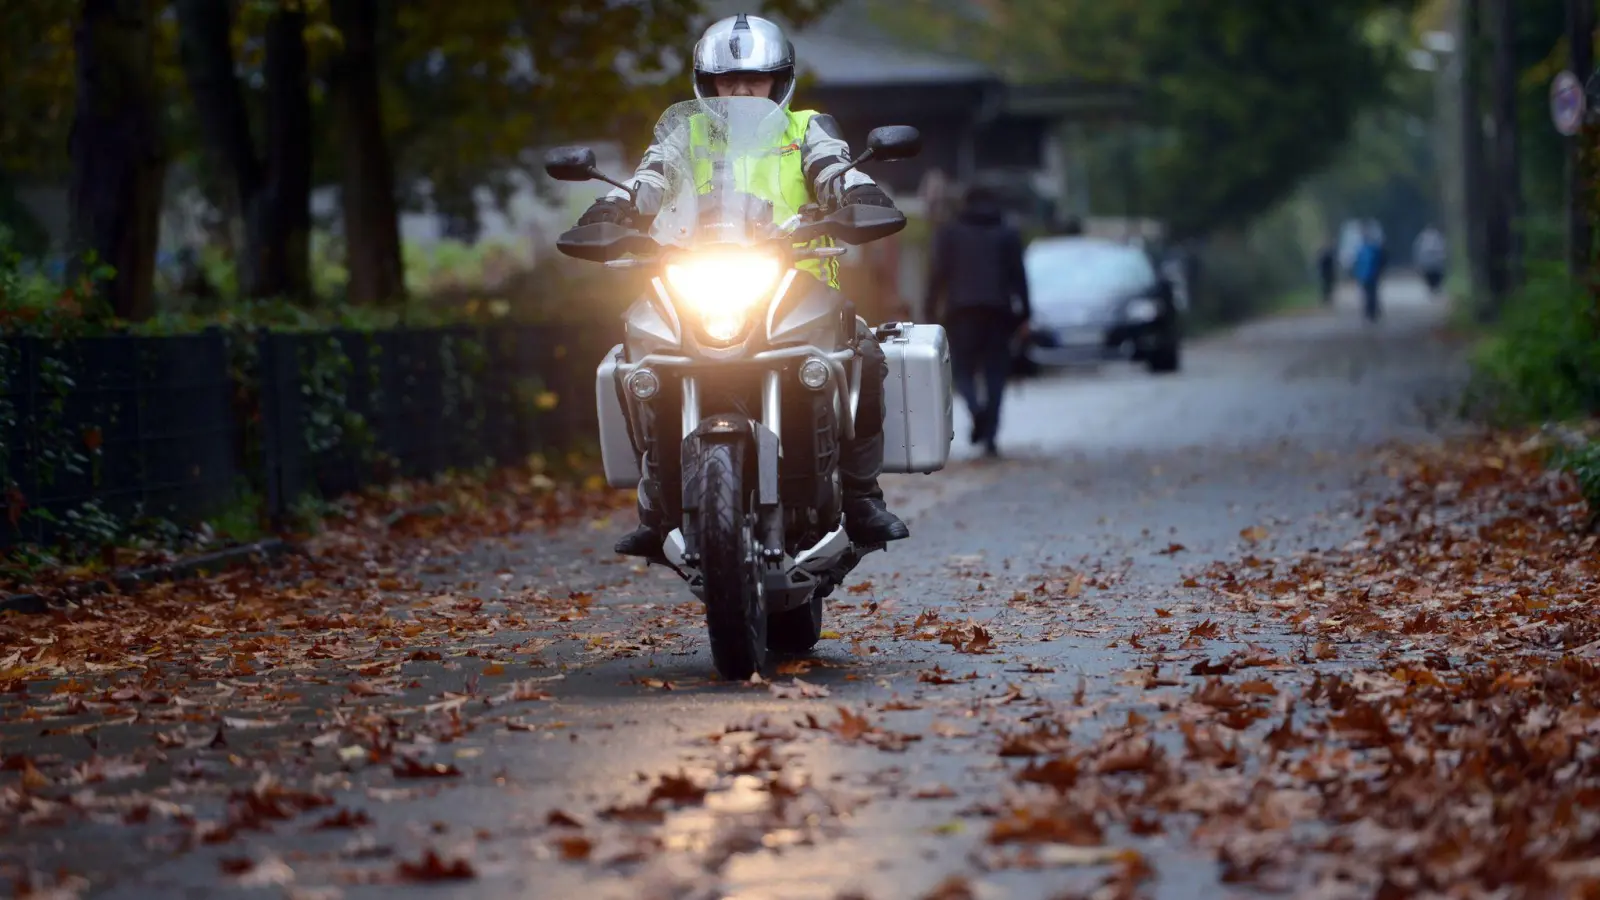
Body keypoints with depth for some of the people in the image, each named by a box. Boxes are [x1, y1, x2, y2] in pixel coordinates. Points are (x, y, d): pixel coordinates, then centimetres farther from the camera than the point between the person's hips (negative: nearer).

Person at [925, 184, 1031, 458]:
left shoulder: (949, 233, 11)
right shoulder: (1008, 235, 12)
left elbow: (938, 273, 3)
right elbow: (1018, 276, 5)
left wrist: (932, 310, 4)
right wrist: (1023, 315, 4)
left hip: (961, 311, -1)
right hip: (998, 311, 1)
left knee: (962, 367, 6)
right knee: (995, 373, 4)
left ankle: (976, 407, -26)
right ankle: (989, 438, -4)